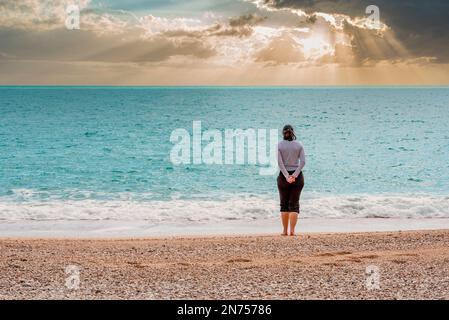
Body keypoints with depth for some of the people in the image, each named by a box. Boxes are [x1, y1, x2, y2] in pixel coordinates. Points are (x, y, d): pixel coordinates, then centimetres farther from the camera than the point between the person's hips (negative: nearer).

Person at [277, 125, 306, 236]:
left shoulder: (279, 145, -2)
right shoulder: (299, 145, 2)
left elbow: (280, 162, -12)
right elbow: (303, 162, -8)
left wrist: (287, 176, -14)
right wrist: (295, 175, -12)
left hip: (283, 177, -1)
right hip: (297, 176, 1)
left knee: (284, 204, 10)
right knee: (294, 204, 3)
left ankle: (285, 231, 11)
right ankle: (292, 231, -6)